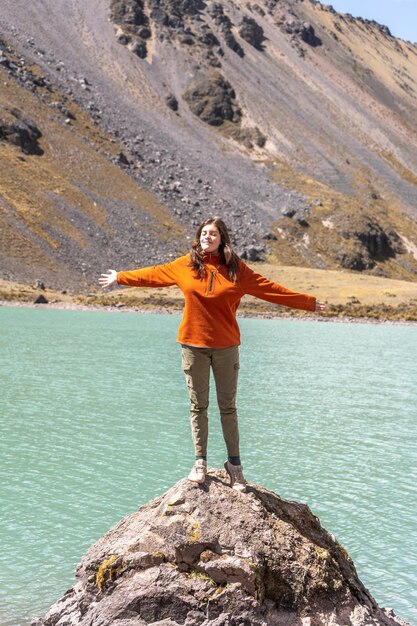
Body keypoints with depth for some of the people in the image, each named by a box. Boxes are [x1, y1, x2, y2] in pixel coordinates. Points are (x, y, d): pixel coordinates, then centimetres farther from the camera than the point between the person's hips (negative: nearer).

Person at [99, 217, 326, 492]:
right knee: (198, 406, 7)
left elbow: (270, 289, 3)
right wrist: (120, 277, 23)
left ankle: (234, 463, 15)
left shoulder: (236, 269, 0)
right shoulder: (185, 265, 3)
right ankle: (200, 462, 16)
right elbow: (153, 274, 15)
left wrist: (308, 302, 4)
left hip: (226, 346, -1)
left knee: (228, 406, 6)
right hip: (193, 345, 1)